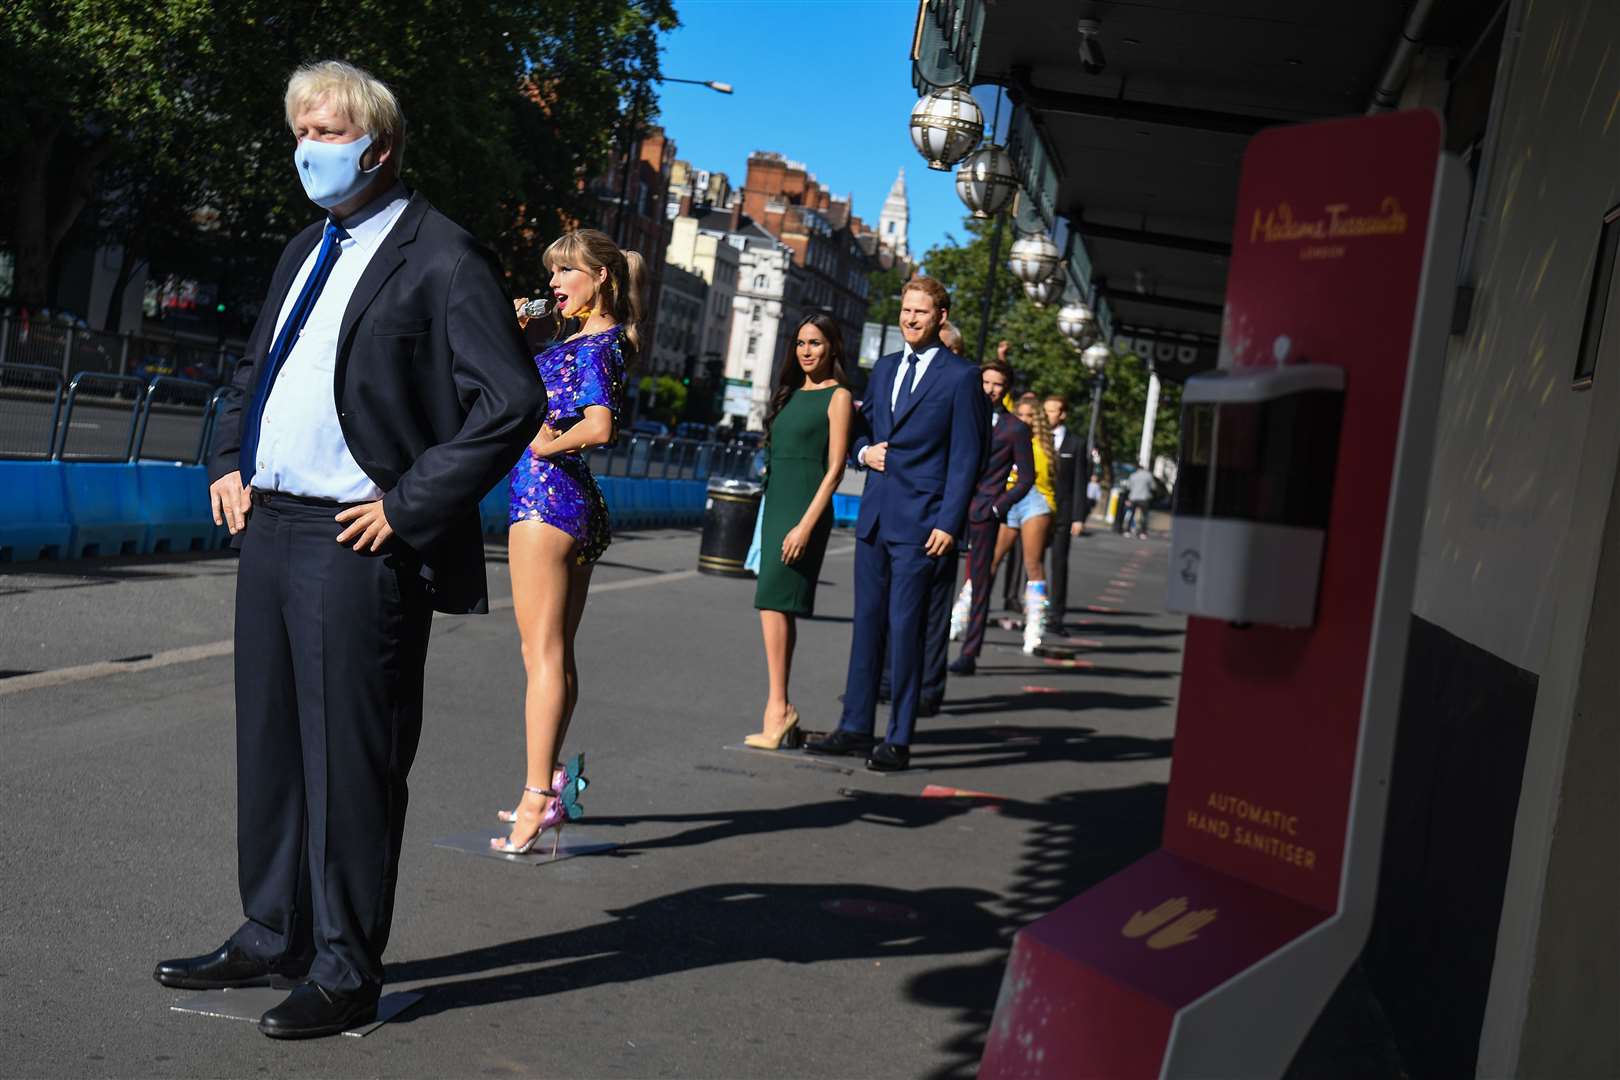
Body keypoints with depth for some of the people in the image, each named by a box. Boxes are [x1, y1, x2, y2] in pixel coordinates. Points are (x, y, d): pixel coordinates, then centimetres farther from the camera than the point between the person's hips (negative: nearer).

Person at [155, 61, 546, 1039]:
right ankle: (272, 939, 30)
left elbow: (513, 403, -17)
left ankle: (346, 971, 14)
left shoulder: (442, 258, -9)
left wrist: (407, 506, -16)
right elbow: (254, 370, 30)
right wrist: (229, 461, 13)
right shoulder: (308, 251, 18)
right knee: (270, 747, 16)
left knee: (351, 763, 0)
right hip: (270, 527, 9)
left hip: (357, 546, -8)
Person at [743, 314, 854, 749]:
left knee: (773, 602, -16)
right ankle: (783, 714, 11)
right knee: (781, 609, 7)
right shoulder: (790, 393, 16)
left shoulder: (838, 396, -5)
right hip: (776, 504, 8)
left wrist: (806, 524, -18)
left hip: (806, 508, -8)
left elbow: (835, 468, -11)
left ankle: (778, 709, -14)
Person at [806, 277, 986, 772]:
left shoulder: (960, 376, -4)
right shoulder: (884, 368, 15)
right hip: (875, 515, 6)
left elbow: (965, 456, -7)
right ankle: (855, 727, 17)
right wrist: (864, 451, 1)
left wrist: (949, 522, -14)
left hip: (919, 521, -6)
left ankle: (899, 739, 3)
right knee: (867, 622, 10)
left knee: (904, 628, -4)